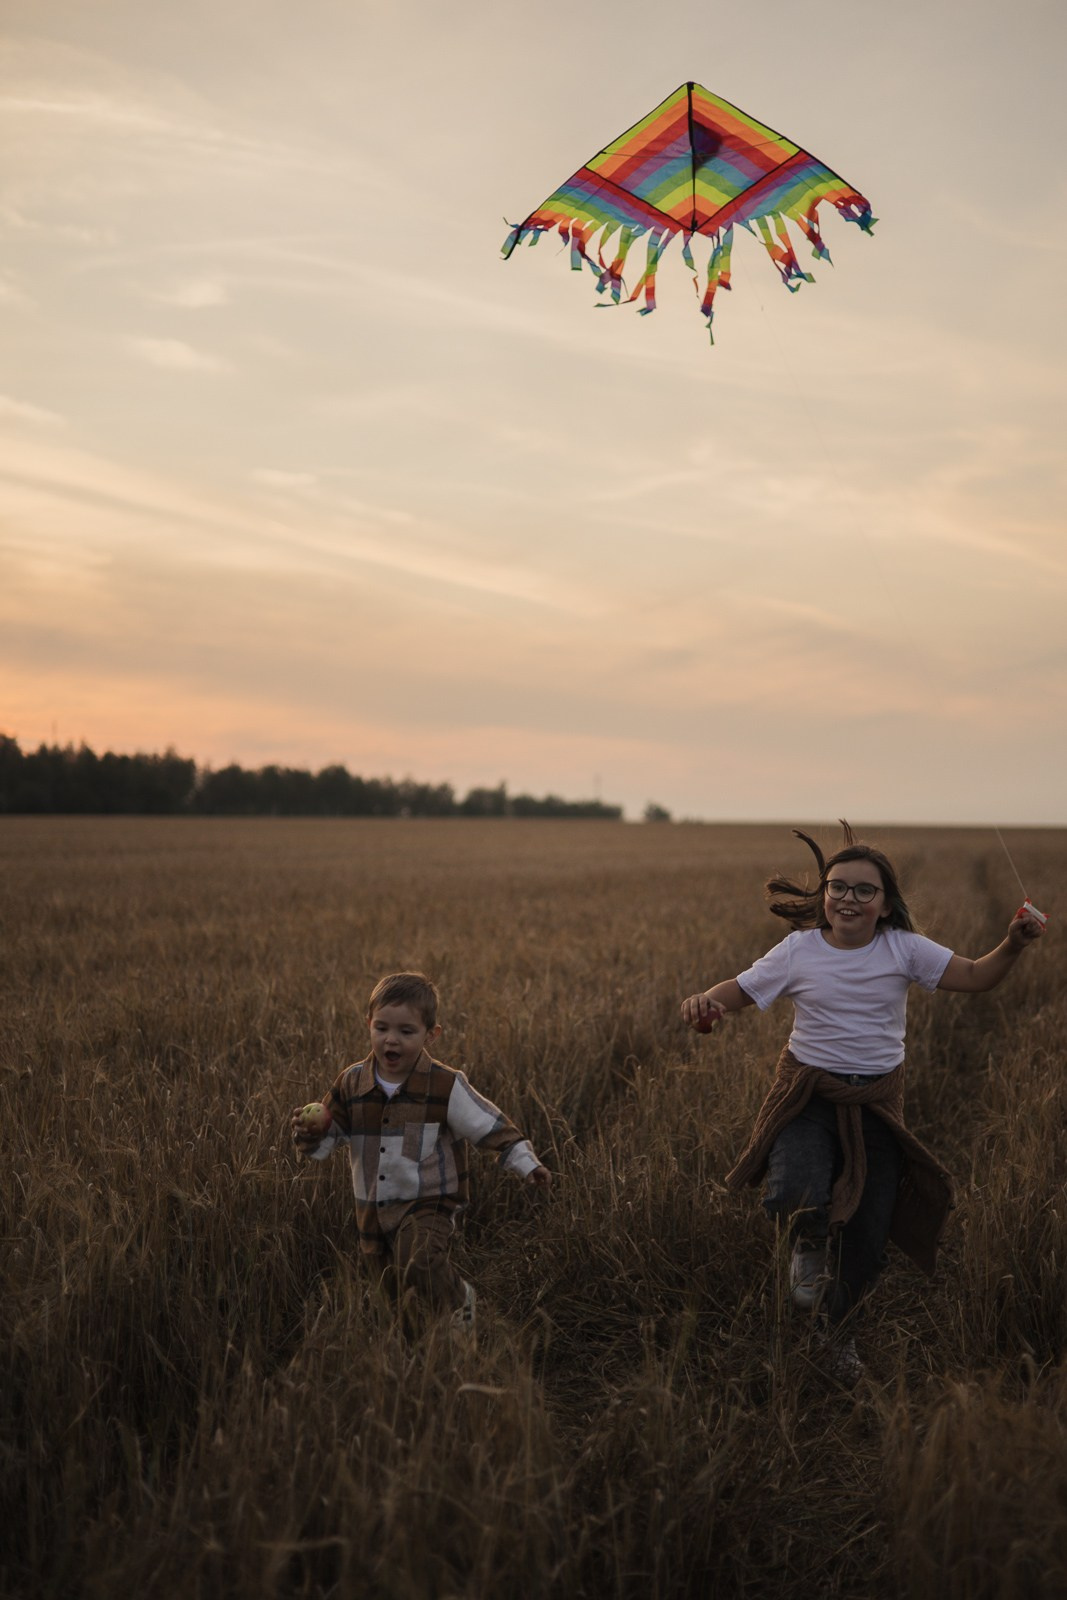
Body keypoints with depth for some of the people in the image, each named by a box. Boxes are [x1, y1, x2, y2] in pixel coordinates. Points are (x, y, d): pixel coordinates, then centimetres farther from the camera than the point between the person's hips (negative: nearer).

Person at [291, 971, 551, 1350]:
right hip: (373, 1211, 5)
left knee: (419, 1264, -29)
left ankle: (459, 1304, 0)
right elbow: (328, 1136, 5)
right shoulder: (351, 1084, -2)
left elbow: (491, 1127, -6)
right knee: (391, 1285, 14)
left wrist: (527, 1165, -10)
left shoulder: (445, 1086, -11)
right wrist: (308, 1133, -17)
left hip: (427, 1206, -5)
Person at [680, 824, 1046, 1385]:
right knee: (799, 1196, -29)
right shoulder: (799, 951, -6)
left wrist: (1013, 945, -28)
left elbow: (975, 977, -9)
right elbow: (737, 990, -2)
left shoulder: (903, 948, -4)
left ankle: (837, 1331, 36)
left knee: (869, 1232, 4)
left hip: (877, 1101, 2)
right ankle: (808, 1244, 13)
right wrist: (703, 1002, -25)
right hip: (808, 1094, -1)